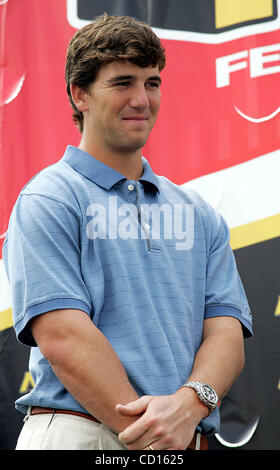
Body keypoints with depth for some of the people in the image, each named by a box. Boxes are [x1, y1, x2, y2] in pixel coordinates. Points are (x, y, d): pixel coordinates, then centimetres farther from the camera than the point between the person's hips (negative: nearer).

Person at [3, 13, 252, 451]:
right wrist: (146, 436, -17)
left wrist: (190, 403, -14)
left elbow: (226, 331, 7)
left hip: (191, 437, 5)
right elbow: (63, 339, -11)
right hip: (80, 433, -4)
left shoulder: (199, 214, 16)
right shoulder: (46, 201, -1)